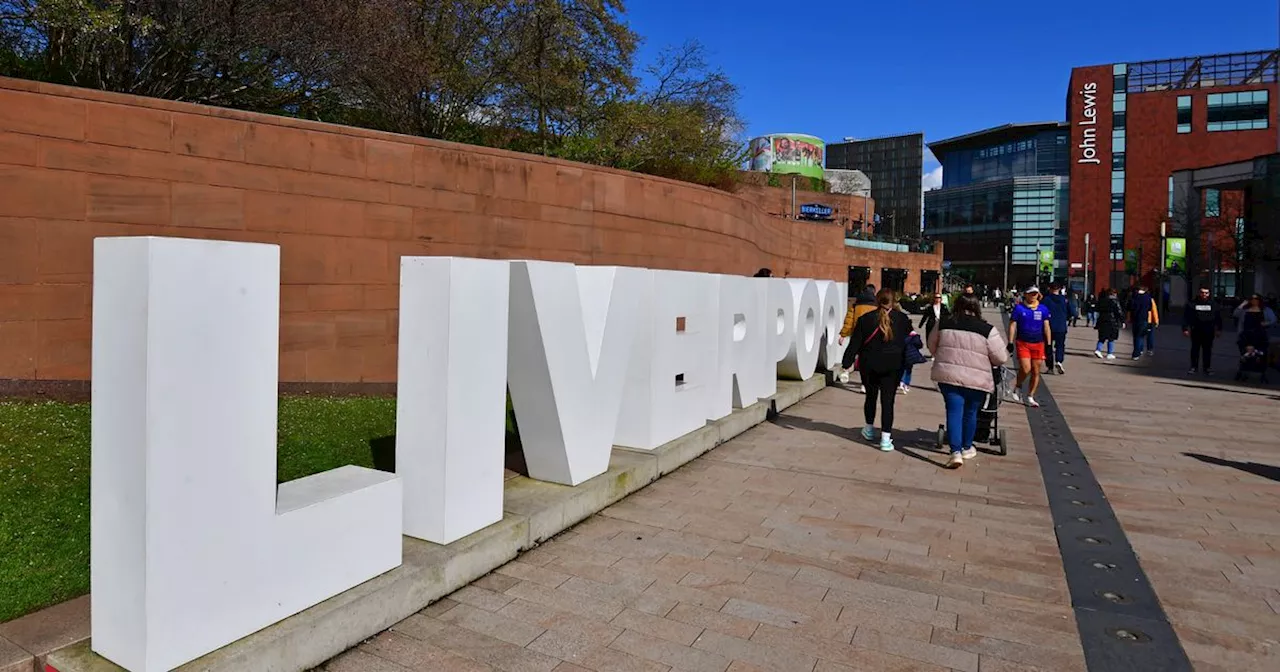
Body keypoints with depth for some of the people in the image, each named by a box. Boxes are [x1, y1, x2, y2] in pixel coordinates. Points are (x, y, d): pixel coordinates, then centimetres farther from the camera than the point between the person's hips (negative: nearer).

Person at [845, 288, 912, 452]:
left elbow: (855, 344, -4)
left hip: (869, 365, 1)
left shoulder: (866, 319, -4)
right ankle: (886, 438, -6)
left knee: (871, 396, 19)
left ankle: (869, 429, 35)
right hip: (893, 366, -1)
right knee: (888, 400, -1)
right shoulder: (902, 318, -1)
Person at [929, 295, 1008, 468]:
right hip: (976, 379, -1)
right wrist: (985, 360, 17)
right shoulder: (987, 330, -7)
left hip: (948, 375, 1)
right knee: (970, 413, 17)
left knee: (954, 412, 3)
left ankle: (955, 452, -9)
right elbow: (1000, 358, -4)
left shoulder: (944, 324, 2)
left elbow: (932, 346, 16)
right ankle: (966, 448, 34)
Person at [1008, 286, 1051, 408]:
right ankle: (1018, 387, 14)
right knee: (1025, 369, -15)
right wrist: (1010, 342, -4)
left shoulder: (1043, 309, 7)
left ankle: (1030, 397, 16)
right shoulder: (1019, 308, -1)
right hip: (1022, 343, -3)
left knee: (1036, 372, 5)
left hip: (1038, 344, 3)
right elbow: (1012, 325, 0)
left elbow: (1046, 327, 10)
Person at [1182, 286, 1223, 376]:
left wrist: (1219, 329, 4)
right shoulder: (1192, 304, 0)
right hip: (1196, 330, -1)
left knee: (1207, 350, 6)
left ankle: (1207, 367, 14)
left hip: (1209, 331, 1)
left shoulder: (1213, 304, 6)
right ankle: (1194, 367, 12)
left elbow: (1218, 317, 9)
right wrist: (1185, 329, -7)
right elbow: (1186, 317, -1)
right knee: (1195, 349, 5)